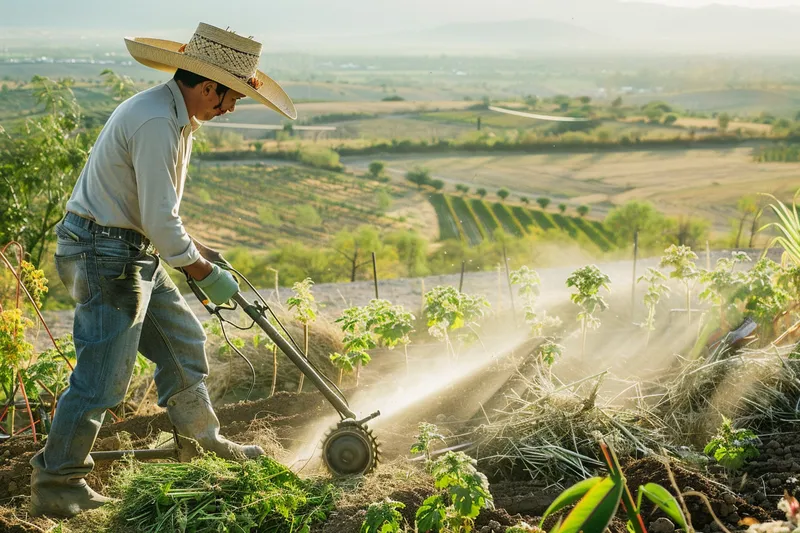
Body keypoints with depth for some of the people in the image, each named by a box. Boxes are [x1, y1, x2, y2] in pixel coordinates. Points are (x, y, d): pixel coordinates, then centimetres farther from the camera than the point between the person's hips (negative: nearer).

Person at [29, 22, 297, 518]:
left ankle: (206, 442, 35)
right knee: (103, 375, -4)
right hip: (105, 256, -11)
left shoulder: (173, 113, 10)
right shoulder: (156, 123, -24)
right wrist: (207, 273, -13)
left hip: (133, 253, 11)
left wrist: (195, 247, 20)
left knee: (183, 340, 19)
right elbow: (160, 223, -25)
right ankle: (55, 486, 8)